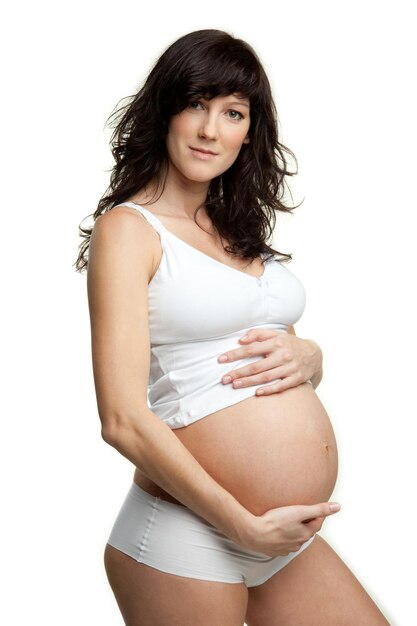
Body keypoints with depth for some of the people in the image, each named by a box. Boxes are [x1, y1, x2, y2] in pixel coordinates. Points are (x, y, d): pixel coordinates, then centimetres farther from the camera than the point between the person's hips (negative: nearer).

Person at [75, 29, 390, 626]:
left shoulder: (238, 230, 13)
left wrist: (308, 357, -4)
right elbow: (124, 421, -17)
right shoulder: (128, 227, -9)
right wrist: (246, 528, -15)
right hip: (188, 542, -6)